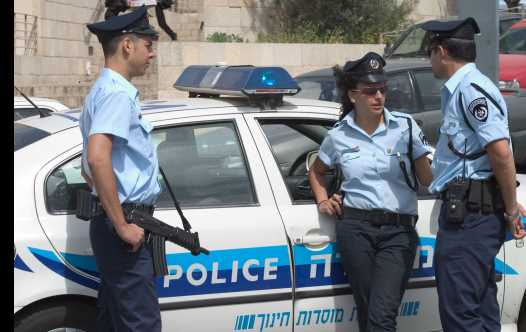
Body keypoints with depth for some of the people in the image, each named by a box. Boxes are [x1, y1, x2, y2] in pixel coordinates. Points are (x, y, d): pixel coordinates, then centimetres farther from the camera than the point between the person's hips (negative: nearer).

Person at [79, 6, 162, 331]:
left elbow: (90, 167, 29)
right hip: (123, 224, -10)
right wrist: (121, 225, -25)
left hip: (116, 222, 10)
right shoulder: (117, 92, -14)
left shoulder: (105, 90, 19)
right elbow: (98, 158, -29)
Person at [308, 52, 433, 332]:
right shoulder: (339, 135, 7)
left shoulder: (405, 126, 2)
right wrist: (322, 200, 12)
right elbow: (316, 171, 25)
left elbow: (427, 178, 4)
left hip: (399, 231, -1)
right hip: (355, 228, 2)